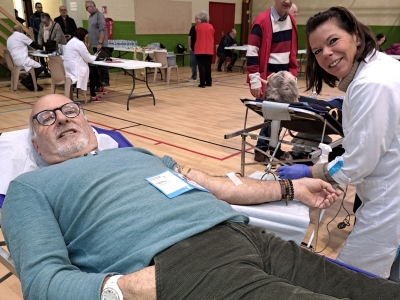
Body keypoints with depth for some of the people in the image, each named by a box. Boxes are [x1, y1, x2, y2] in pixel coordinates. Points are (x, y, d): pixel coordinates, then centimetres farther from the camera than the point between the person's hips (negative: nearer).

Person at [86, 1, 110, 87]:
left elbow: (102, 30, -17)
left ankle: (105, 81, -1)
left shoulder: (99, 15, -11)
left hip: (100, 44, -8)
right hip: (94, 44, 8)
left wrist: (100, 43, -21)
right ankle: (101, 80, 14)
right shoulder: (91, 16, 15)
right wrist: (89, 42, 17)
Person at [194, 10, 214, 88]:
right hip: (209, 50, 2)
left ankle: (202, 83, -4)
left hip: (199, 49, -2)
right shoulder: (211, 26, 1)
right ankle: (208, 82, 18)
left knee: (201, 66, -1)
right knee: (208, 66, 12)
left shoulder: (197, 26, -4)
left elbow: (195, 38, 8)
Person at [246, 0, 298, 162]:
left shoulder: (291, 20, 8)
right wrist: (255, 80, -18)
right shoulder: (262, 21, -13)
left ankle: (272, 147, 21)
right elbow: (252, 52, -15)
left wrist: (293, 73, 15)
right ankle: (262, 150, 7)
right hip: (268, 75, -6)